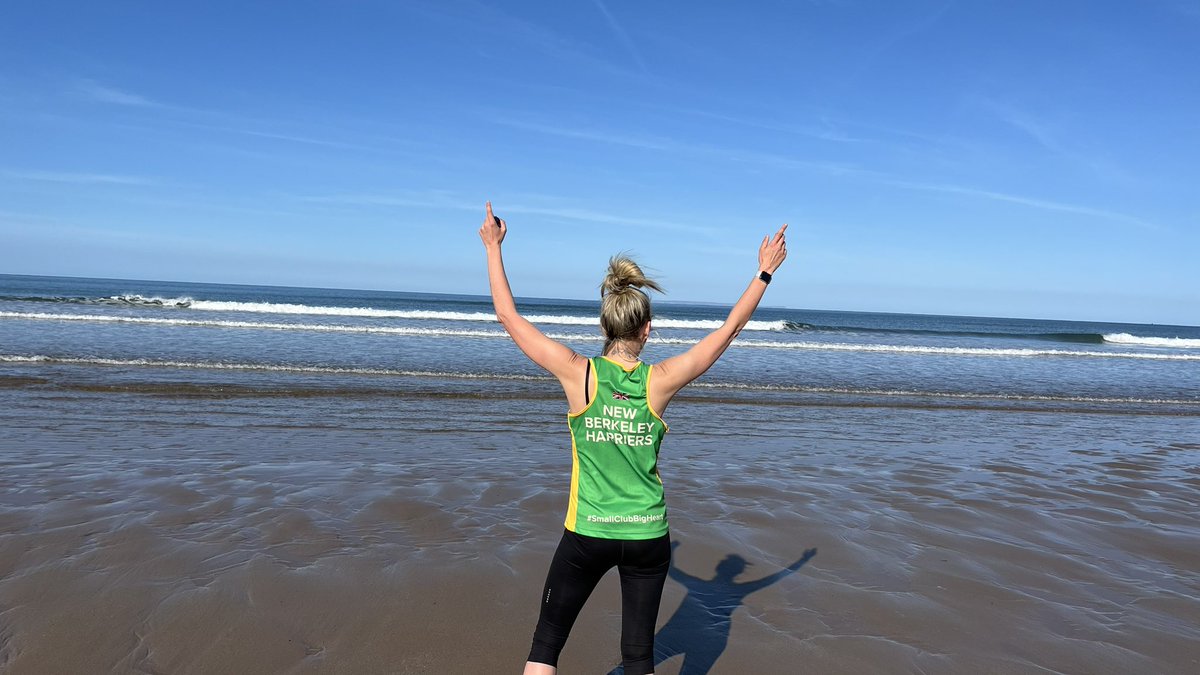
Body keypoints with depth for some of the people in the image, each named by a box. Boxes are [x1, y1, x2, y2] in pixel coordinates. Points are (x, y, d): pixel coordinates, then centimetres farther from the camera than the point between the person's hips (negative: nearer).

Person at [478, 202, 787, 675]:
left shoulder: (578, 375, -13)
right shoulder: (660, 382, -10)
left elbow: (509, 317, -4)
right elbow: (730, 328, 0)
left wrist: (493, 247, 7)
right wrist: (765, 272, 12)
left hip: (587, 534, -1)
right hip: (648, 537, 2)